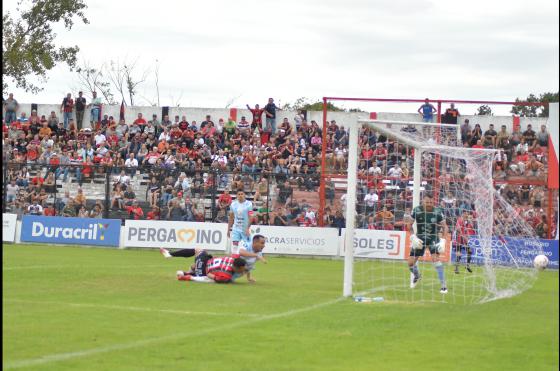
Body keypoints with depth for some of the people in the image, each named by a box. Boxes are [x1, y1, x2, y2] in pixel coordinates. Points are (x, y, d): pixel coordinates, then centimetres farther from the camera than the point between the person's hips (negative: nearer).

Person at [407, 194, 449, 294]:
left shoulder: (438, 212, -15)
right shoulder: (417, 210, -14)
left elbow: (444, 226, -4)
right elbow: (409, 224, -1)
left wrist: (443, 240, -15)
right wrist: (413, 237, -12)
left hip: (433, 238, -2)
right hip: (420, 238, 2)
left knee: (435, 258, -25)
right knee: (411, 262, 1)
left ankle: (443, 285, -19)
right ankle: (416, 276, 38)